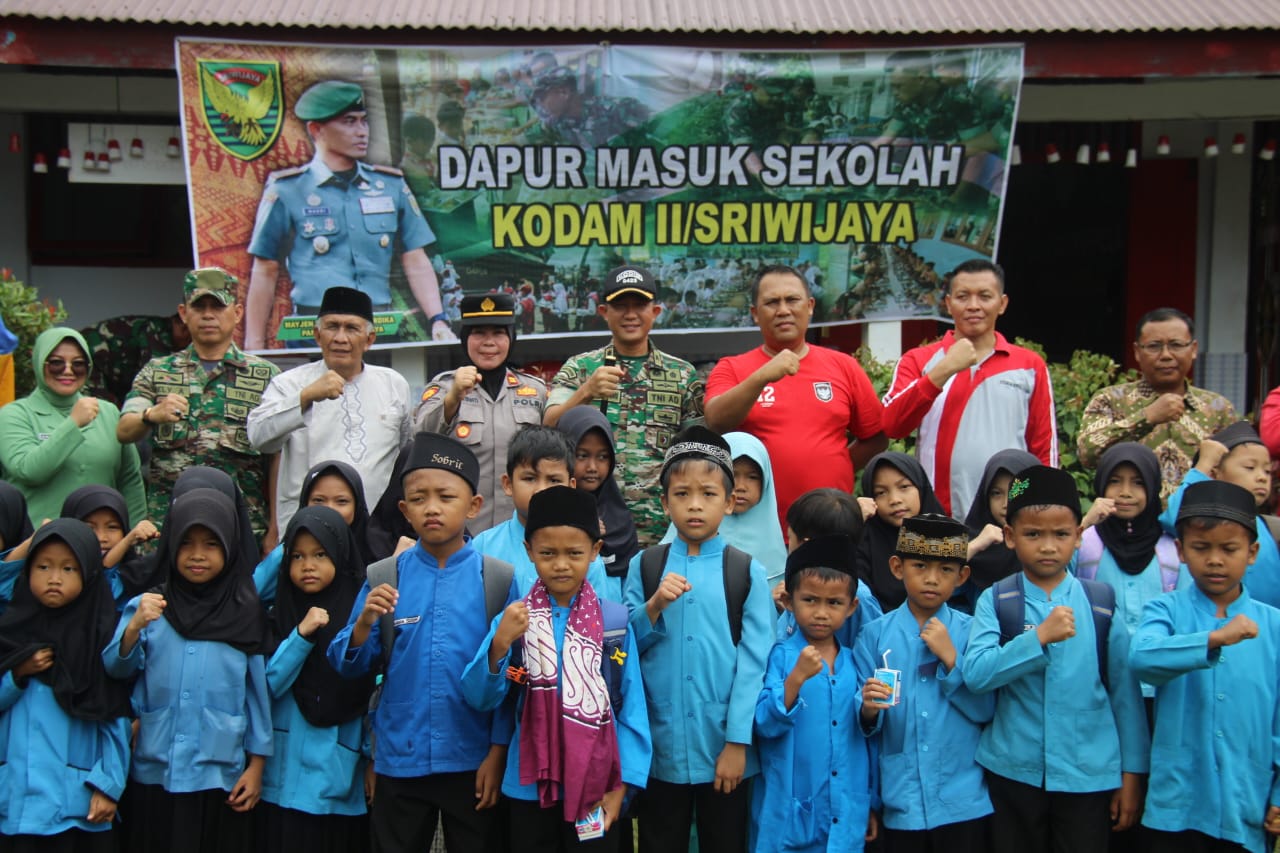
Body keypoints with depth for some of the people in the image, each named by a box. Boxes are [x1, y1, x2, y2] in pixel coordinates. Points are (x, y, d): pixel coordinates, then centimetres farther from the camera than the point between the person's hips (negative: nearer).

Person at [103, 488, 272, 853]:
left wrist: (256, 764, 2)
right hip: (154, 774, 0)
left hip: (220, 777, 0)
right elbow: (116, 668, -8)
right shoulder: (148, 606, 1)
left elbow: (258, 691, 3)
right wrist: (135, 627, -26)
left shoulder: (245, 615, 0)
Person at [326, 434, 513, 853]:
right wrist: (364, 624, -17)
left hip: (472, 761, -1)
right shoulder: (386, 578, -1)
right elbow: (349, 666, 2)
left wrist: (498, 752, -4)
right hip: (399, 761, 2)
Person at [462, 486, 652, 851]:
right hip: (530, 785, 1)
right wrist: (499, 645, -25)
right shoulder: (514, 618, -3)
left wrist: (622, 783, -6)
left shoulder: (614, 621, -6)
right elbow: (481, 699, -9)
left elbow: (632, 708, -3)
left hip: (597, 785, -1)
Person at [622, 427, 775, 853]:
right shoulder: (643, 566, 3)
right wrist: (655, 605, -15)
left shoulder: (747, 572, -3)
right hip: (659, 747, 2)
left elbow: (754, 661, -5)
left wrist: (738, 742, -9)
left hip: (724, 748, -1)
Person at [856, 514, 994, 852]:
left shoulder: (971, 632, -1)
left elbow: (986, 710, -4)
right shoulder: (876, 634, -1)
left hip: (963, 801, 0)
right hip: (901, 801, 0)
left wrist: (951, 658, -13)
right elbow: (865, 720, -1)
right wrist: (869, 709, -22)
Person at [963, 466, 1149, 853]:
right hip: (1013, 772, 0)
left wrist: (1132, 771, 4)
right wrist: (1039, 637, -25)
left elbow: (1125, 689, 3)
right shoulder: (995, 601, -3)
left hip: (1088, 775, 0)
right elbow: (975, 674, -16)